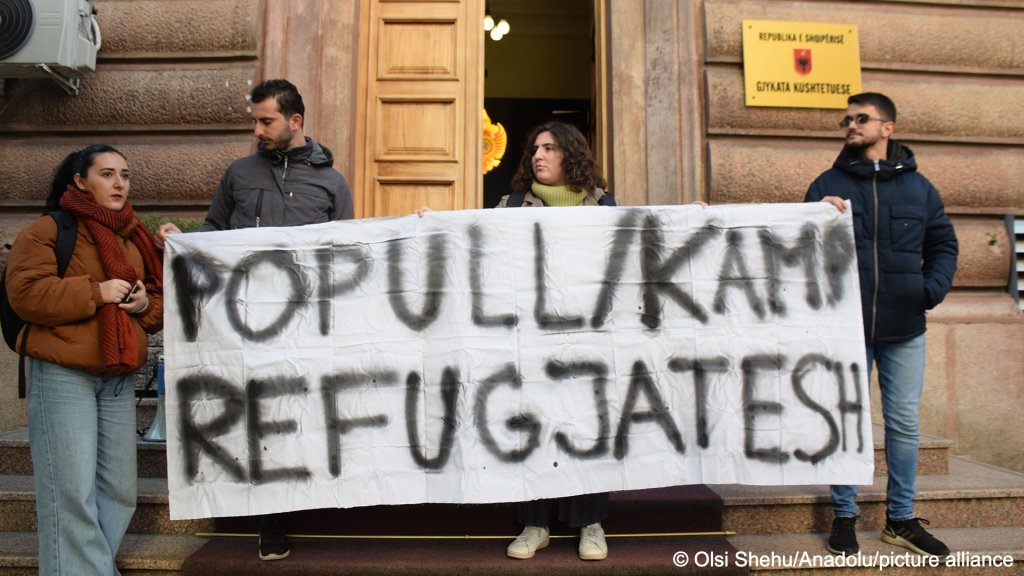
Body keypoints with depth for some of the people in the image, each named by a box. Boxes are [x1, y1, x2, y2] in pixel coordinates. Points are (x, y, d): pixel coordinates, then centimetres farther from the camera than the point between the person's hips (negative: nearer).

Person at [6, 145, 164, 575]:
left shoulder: (135, 238, 16)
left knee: (119, 490, 7)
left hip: (120, 378, 6)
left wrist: (146, 303, -2)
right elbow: (26, 294, -14)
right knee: (72, 491, -7)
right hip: (63, 375, -6)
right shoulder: (47, 231, -2)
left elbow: (160, 301, 20)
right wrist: (96, 291, -17)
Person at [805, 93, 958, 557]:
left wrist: (932, 289, -6)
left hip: (904, 328, 2)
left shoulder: (918, 186, 8)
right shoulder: (828, 184, 2)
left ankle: (901, 519, 25)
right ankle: (844, 515, 20)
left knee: (904, 424, 10)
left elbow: (943, 244, 10)